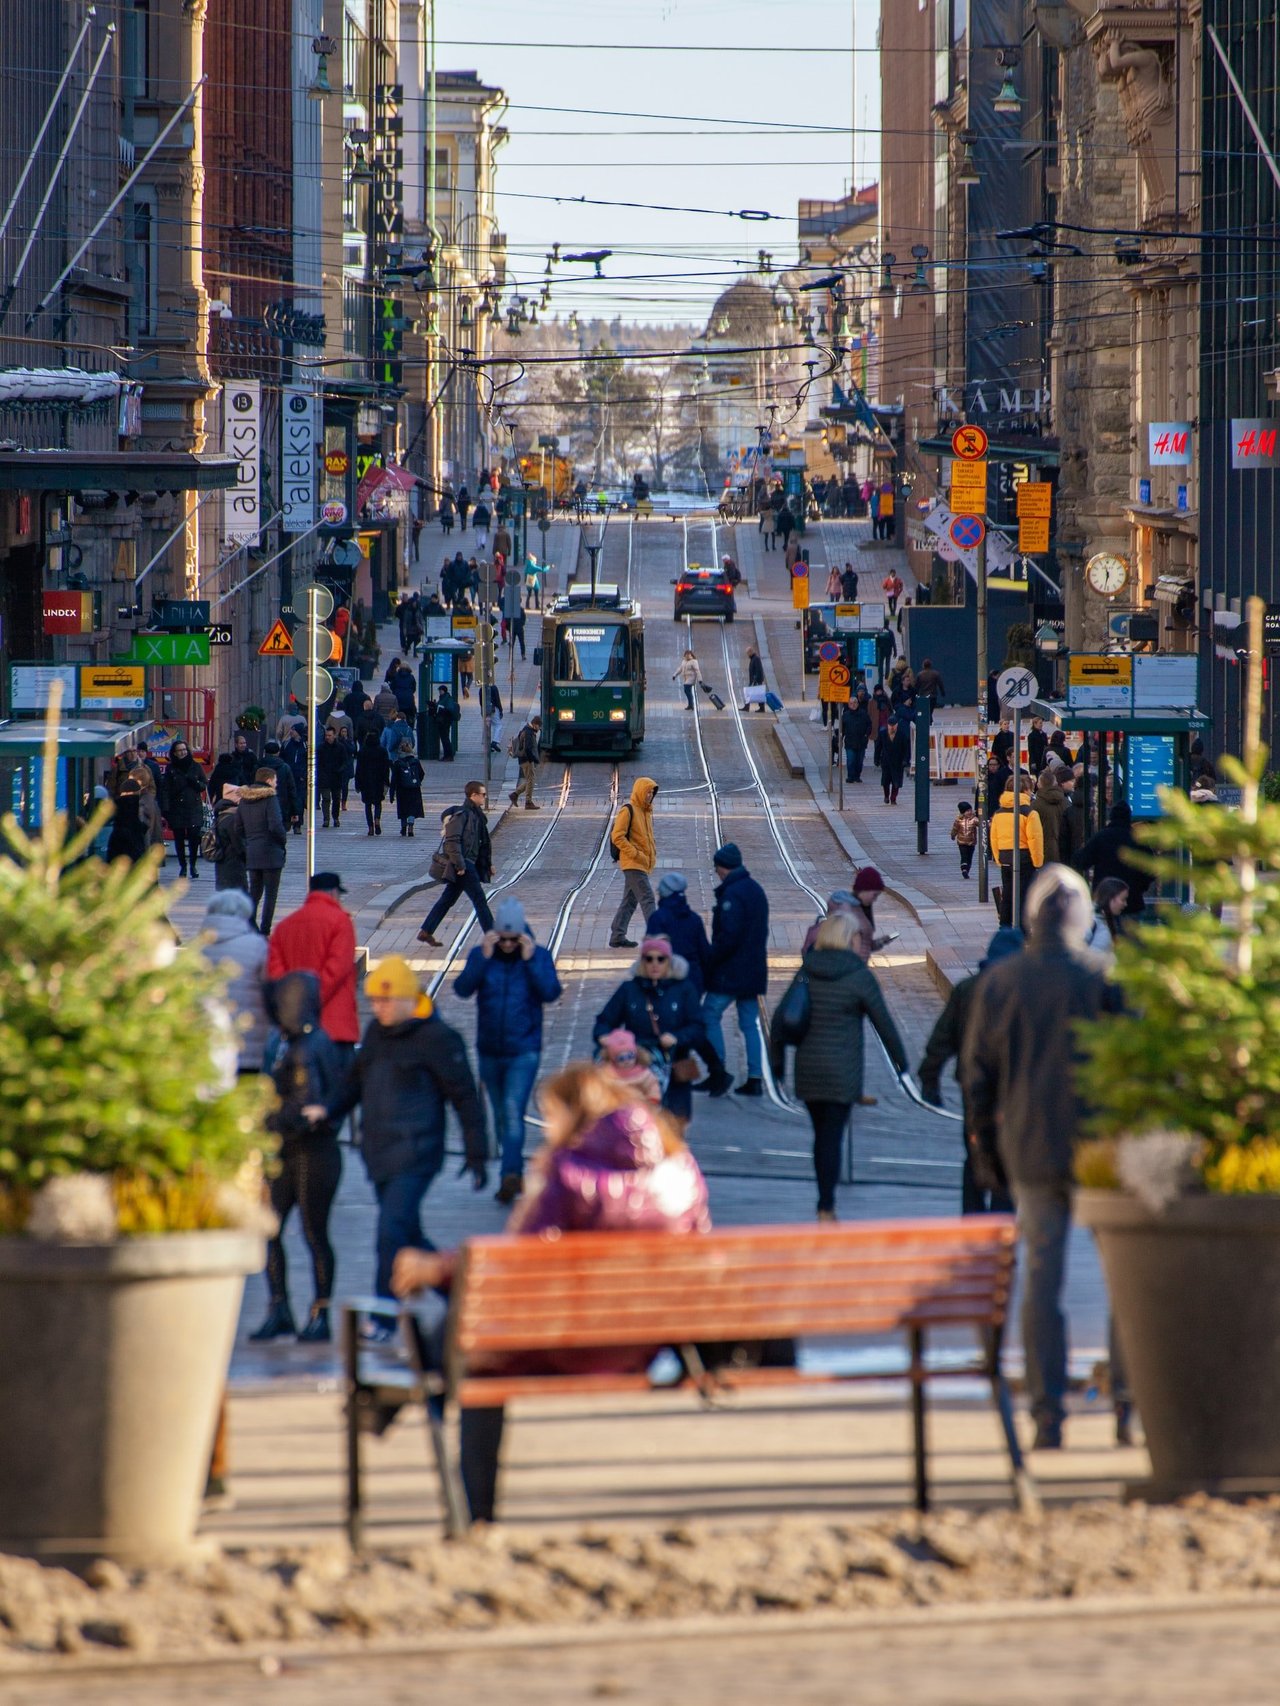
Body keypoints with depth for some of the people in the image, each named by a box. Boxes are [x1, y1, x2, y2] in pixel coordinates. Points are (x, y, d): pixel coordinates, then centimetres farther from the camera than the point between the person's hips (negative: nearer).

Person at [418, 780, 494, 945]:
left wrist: (488, 863, 21)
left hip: (468, 864, 10)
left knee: (447, 899, 12)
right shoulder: (461, 814, -14)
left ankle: (426, 932, 17)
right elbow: (452, 840, -20)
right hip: (462, 865, -10)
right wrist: (460, 865, -23)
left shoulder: (475, 814, 16)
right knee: (479, 899, -6)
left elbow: (481, 842, 24)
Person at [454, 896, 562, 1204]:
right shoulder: (481, 955, 1)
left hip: (524, 1051, -4)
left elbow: (551, 993, -14)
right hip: (489, 1050, 4)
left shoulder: (539, 956, -2)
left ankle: (511, 1175, -25)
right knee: (501, 1116, 13)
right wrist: (484, 958, -20)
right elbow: (462, 989, -12)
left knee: (513, 1110, -19)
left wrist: (530, 960, -19)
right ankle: (514, 1174, 26)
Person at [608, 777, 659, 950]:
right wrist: (636, 854, -19)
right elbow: (617, 837, -17)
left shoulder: (647, 812, 16)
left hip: (642, 864, 9)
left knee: (630, 901, 11)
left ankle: (617, 936, 16)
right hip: (632, 864, -9)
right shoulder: (628, 811, -11)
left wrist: (653, 853, 13)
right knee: (647, 898, -13)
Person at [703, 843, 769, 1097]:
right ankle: (755, 1078, 7)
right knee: (750, 1023, 10)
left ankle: (718, 1071, -4)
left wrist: (710, 961, -12)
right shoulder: (756, 890, 13)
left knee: (710, 1016, 1)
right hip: (755, 969, 9)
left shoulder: (732, 894, -17)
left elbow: (728, 936, -23)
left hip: (730, 972, -9)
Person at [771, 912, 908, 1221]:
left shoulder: (806, 972, 4)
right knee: (832, 1136, -2)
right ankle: (826, 1207, -8)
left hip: (807, 1068, 4)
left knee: (822, 1134, 15)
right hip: (843, 1071, -4)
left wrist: (777, 1061, 14)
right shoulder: (859, 976, -8)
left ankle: (825, 1204, 19)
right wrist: (900, 1057, 8)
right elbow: (883, 1022, -4)